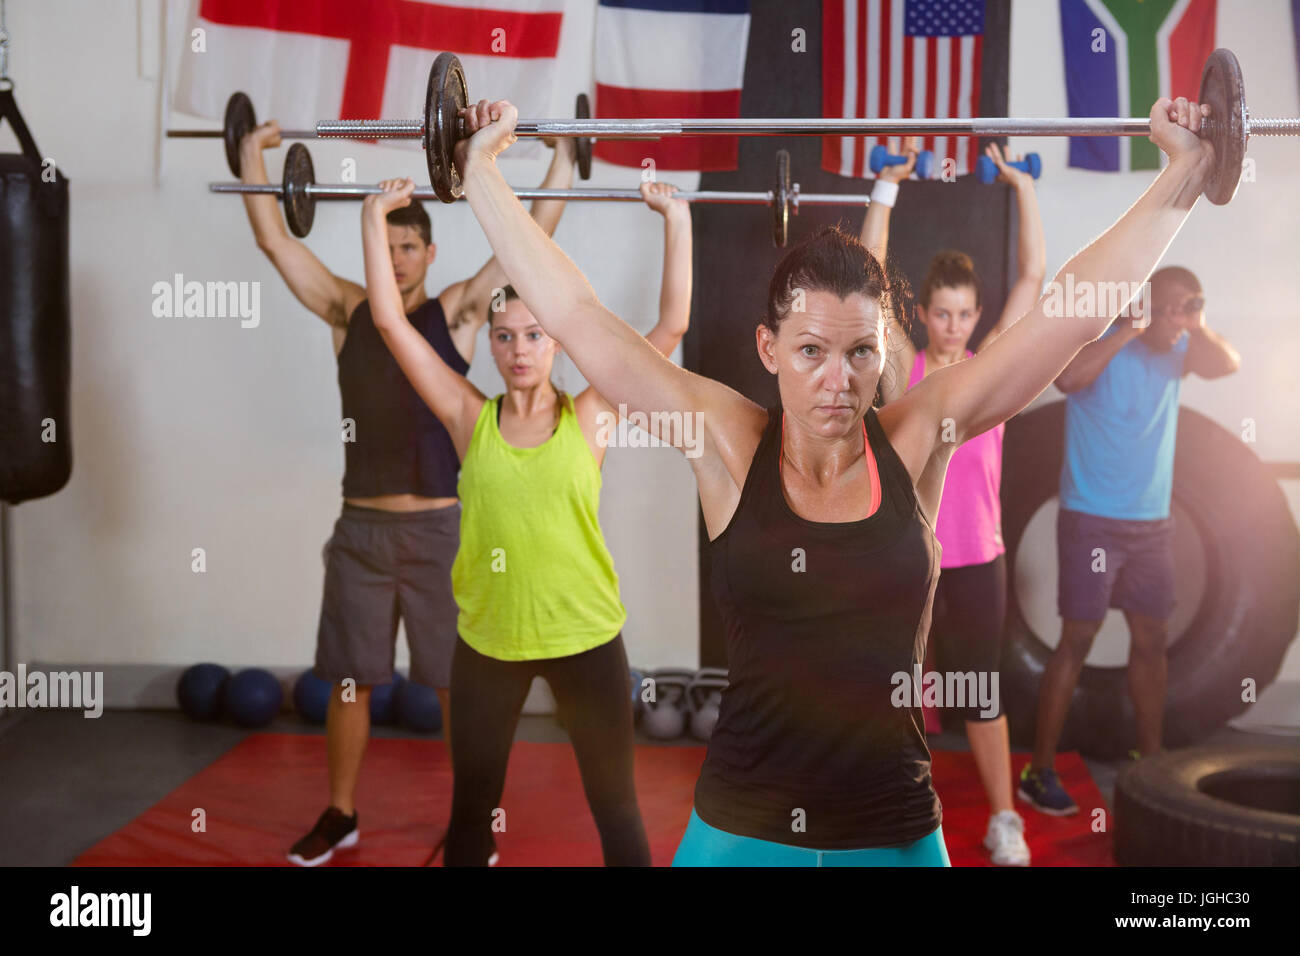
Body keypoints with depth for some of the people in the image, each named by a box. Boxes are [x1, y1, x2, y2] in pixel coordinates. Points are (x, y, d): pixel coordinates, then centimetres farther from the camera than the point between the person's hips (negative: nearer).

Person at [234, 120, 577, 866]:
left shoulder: (456, 313, -1)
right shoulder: (348, 312, 6)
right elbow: (275, 241, 6)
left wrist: (564, 157, -8)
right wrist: (254, 154, 6)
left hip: (438, 529, -2)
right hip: (360, 529, 3)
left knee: (456, 683, 6)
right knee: (349, 680, 11)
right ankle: (340, 815, 26)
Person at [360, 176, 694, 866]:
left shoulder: (590, 417, -3)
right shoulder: (470, 420, -1)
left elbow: (672, 325, -6)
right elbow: (389, 321, -3)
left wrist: (677, 223, -6)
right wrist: (375, 219, -1)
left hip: (585, 639, -1)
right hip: (486, 640, 1)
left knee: (615, 807, 12)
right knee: (471, 808, 16)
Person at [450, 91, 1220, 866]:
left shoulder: (917, 441, -4)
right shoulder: (728, 446, -6)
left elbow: (1077, 310, -1)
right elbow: (574, 314, -4)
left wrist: (1187, 172, 1)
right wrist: (482, 170, 0)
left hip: (895, 831, 1)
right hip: (741, 830, -1)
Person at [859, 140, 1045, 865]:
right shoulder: (901, 368, -2)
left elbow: (1034, 275, -4)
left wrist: (1022, 186, -7)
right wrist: (888, 190, -11)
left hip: (976, 559, 1)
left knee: (981, 690, 12)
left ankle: (1005, 820, 26)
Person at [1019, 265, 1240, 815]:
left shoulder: (1175, 353, 7)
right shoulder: (1102, 345, -11)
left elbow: (1228, 365, -4)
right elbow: (1068, 378, -31)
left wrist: (1193, 323, -16)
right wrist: (1127, 330, -29)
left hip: (1152, 522, 7)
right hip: (1092, 518, -6)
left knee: (1152, 640, 11)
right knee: (1077, 641, -6)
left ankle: (1148, 758, 25)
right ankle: (1040, 770, 1)